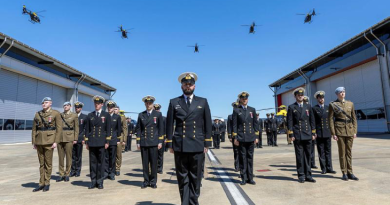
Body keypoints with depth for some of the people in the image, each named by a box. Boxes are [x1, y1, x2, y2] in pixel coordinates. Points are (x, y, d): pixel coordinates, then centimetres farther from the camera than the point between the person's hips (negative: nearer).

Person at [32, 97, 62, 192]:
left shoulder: (56, 113, -2)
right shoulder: (37, 114, 10)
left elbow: (59, 128, -6)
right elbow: (34, 129, 11)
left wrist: (56, 142, -12)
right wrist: (33, 142, 6)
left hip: (49, 141, -4)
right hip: (39, 141, 4)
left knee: (48, 163, 3)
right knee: (41, 163, 10)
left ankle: (47, 183, 15)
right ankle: (41, 184, 19)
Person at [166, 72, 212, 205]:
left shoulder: (203, 102, 9)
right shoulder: (174, 102, 8)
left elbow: (208, 124, 7)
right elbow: (169, 124, 6)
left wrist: (207, 144, 2)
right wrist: (170, 144, 1)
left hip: (198, 146, 0)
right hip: (180, 146, 0)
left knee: (195, 178, 9)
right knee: (182, 178, 7)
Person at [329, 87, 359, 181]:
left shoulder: (350, 104, 10)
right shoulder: (332, 104, -2)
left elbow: (354, 118, 12)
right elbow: (331, 119, -4)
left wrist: (355, 131, 5)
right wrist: (333, 133, -9)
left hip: (350, 130, 4)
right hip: (340, 131, -4)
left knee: (349, 152, 8)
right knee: (342, 152, 2)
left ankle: (350, 172, 16)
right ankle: (344, 173, 11)